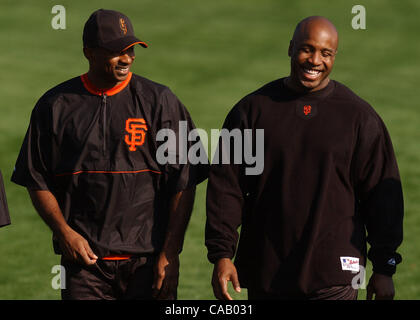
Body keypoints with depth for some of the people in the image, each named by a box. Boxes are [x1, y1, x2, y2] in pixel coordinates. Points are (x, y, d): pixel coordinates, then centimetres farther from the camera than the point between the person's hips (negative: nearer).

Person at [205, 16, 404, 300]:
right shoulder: (253, 109, 5)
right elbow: (225, 185, 4)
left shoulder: (359, 116, 2)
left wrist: (384, 269, 2)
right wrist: (222, 255, -4)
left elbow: (381, 195, 4)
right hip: (265, 273, 2)